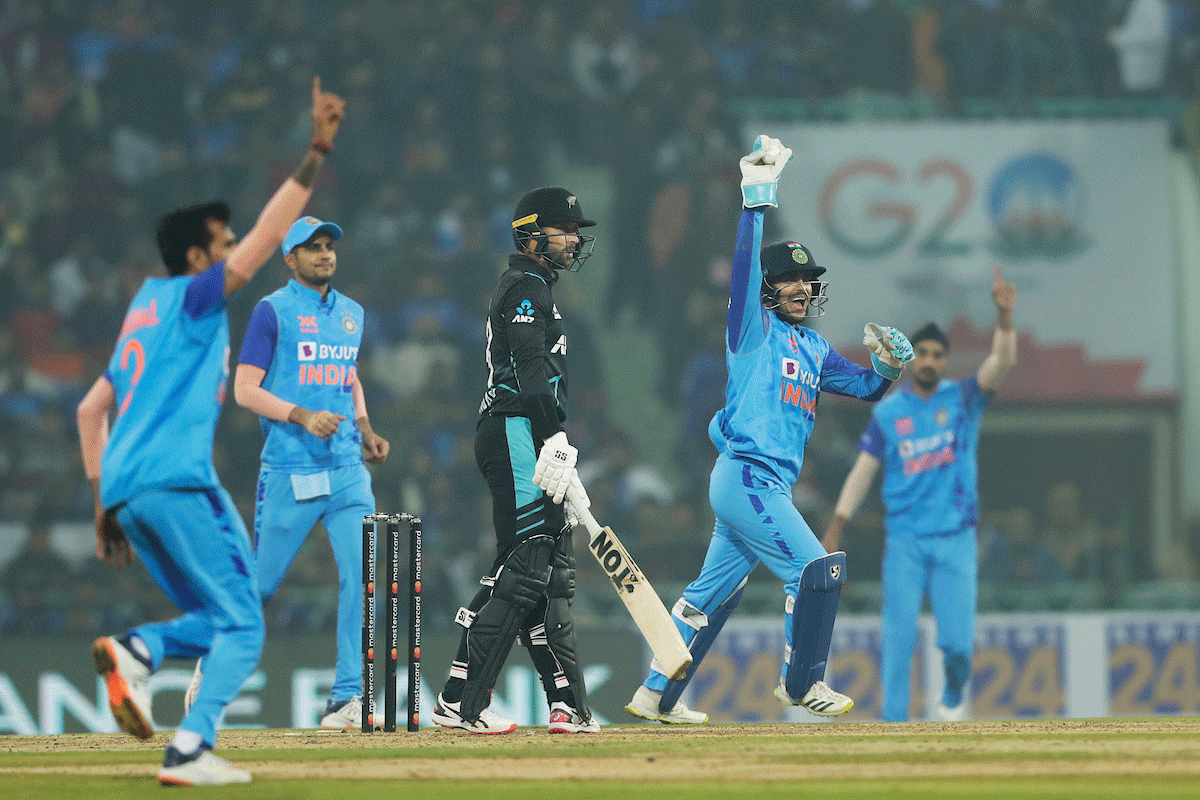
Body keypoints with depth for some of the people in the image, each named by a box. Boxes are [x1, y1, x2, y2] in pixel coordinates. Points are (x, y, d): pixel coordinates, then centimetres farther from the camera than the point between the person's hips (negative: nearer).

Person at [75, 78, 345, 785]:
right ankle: (191, 751, -19)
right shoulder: (193, 298, 2)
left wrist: (105, 502, 23)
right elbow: (268, 236, -9)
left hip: (124, 487, 8)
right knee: (242, 625, -4)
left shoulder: (145, 314, 26)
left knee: (214, 620, 16)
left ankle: (137, 650, -13)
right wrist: (317, 154, -12)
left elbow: (91, 410, 26)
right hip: (175, 480, -8)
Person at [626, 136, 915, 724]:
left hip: (766, 484, 9)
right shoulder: (755, 328, -3)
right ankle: (801, 685, 1)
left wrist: (889, 365, -2)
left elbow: (866, 387, 21)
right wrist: (757, 197, -25)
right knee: (816, 570, -11)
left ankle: (657, 695, 17)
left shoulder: (814, 349, 20)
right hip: (748, 476, -9)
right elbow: (745, 266, -17)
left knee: (714, 592, 11)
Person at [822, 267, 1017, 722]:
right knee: (899, 637, -6)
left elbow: (1000, 364, -13)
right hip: (904, 539, 1)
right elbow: (862, 473, 7)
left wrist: (1004, 316, -31)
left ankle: (953, 697, 24)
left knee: (957, 641, -7)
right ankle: (893, 725, 0)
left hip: (955, 539, -1)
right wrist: (833, 532, 3)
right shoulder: (888, 412, 5)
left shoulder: (963, 401, 3)